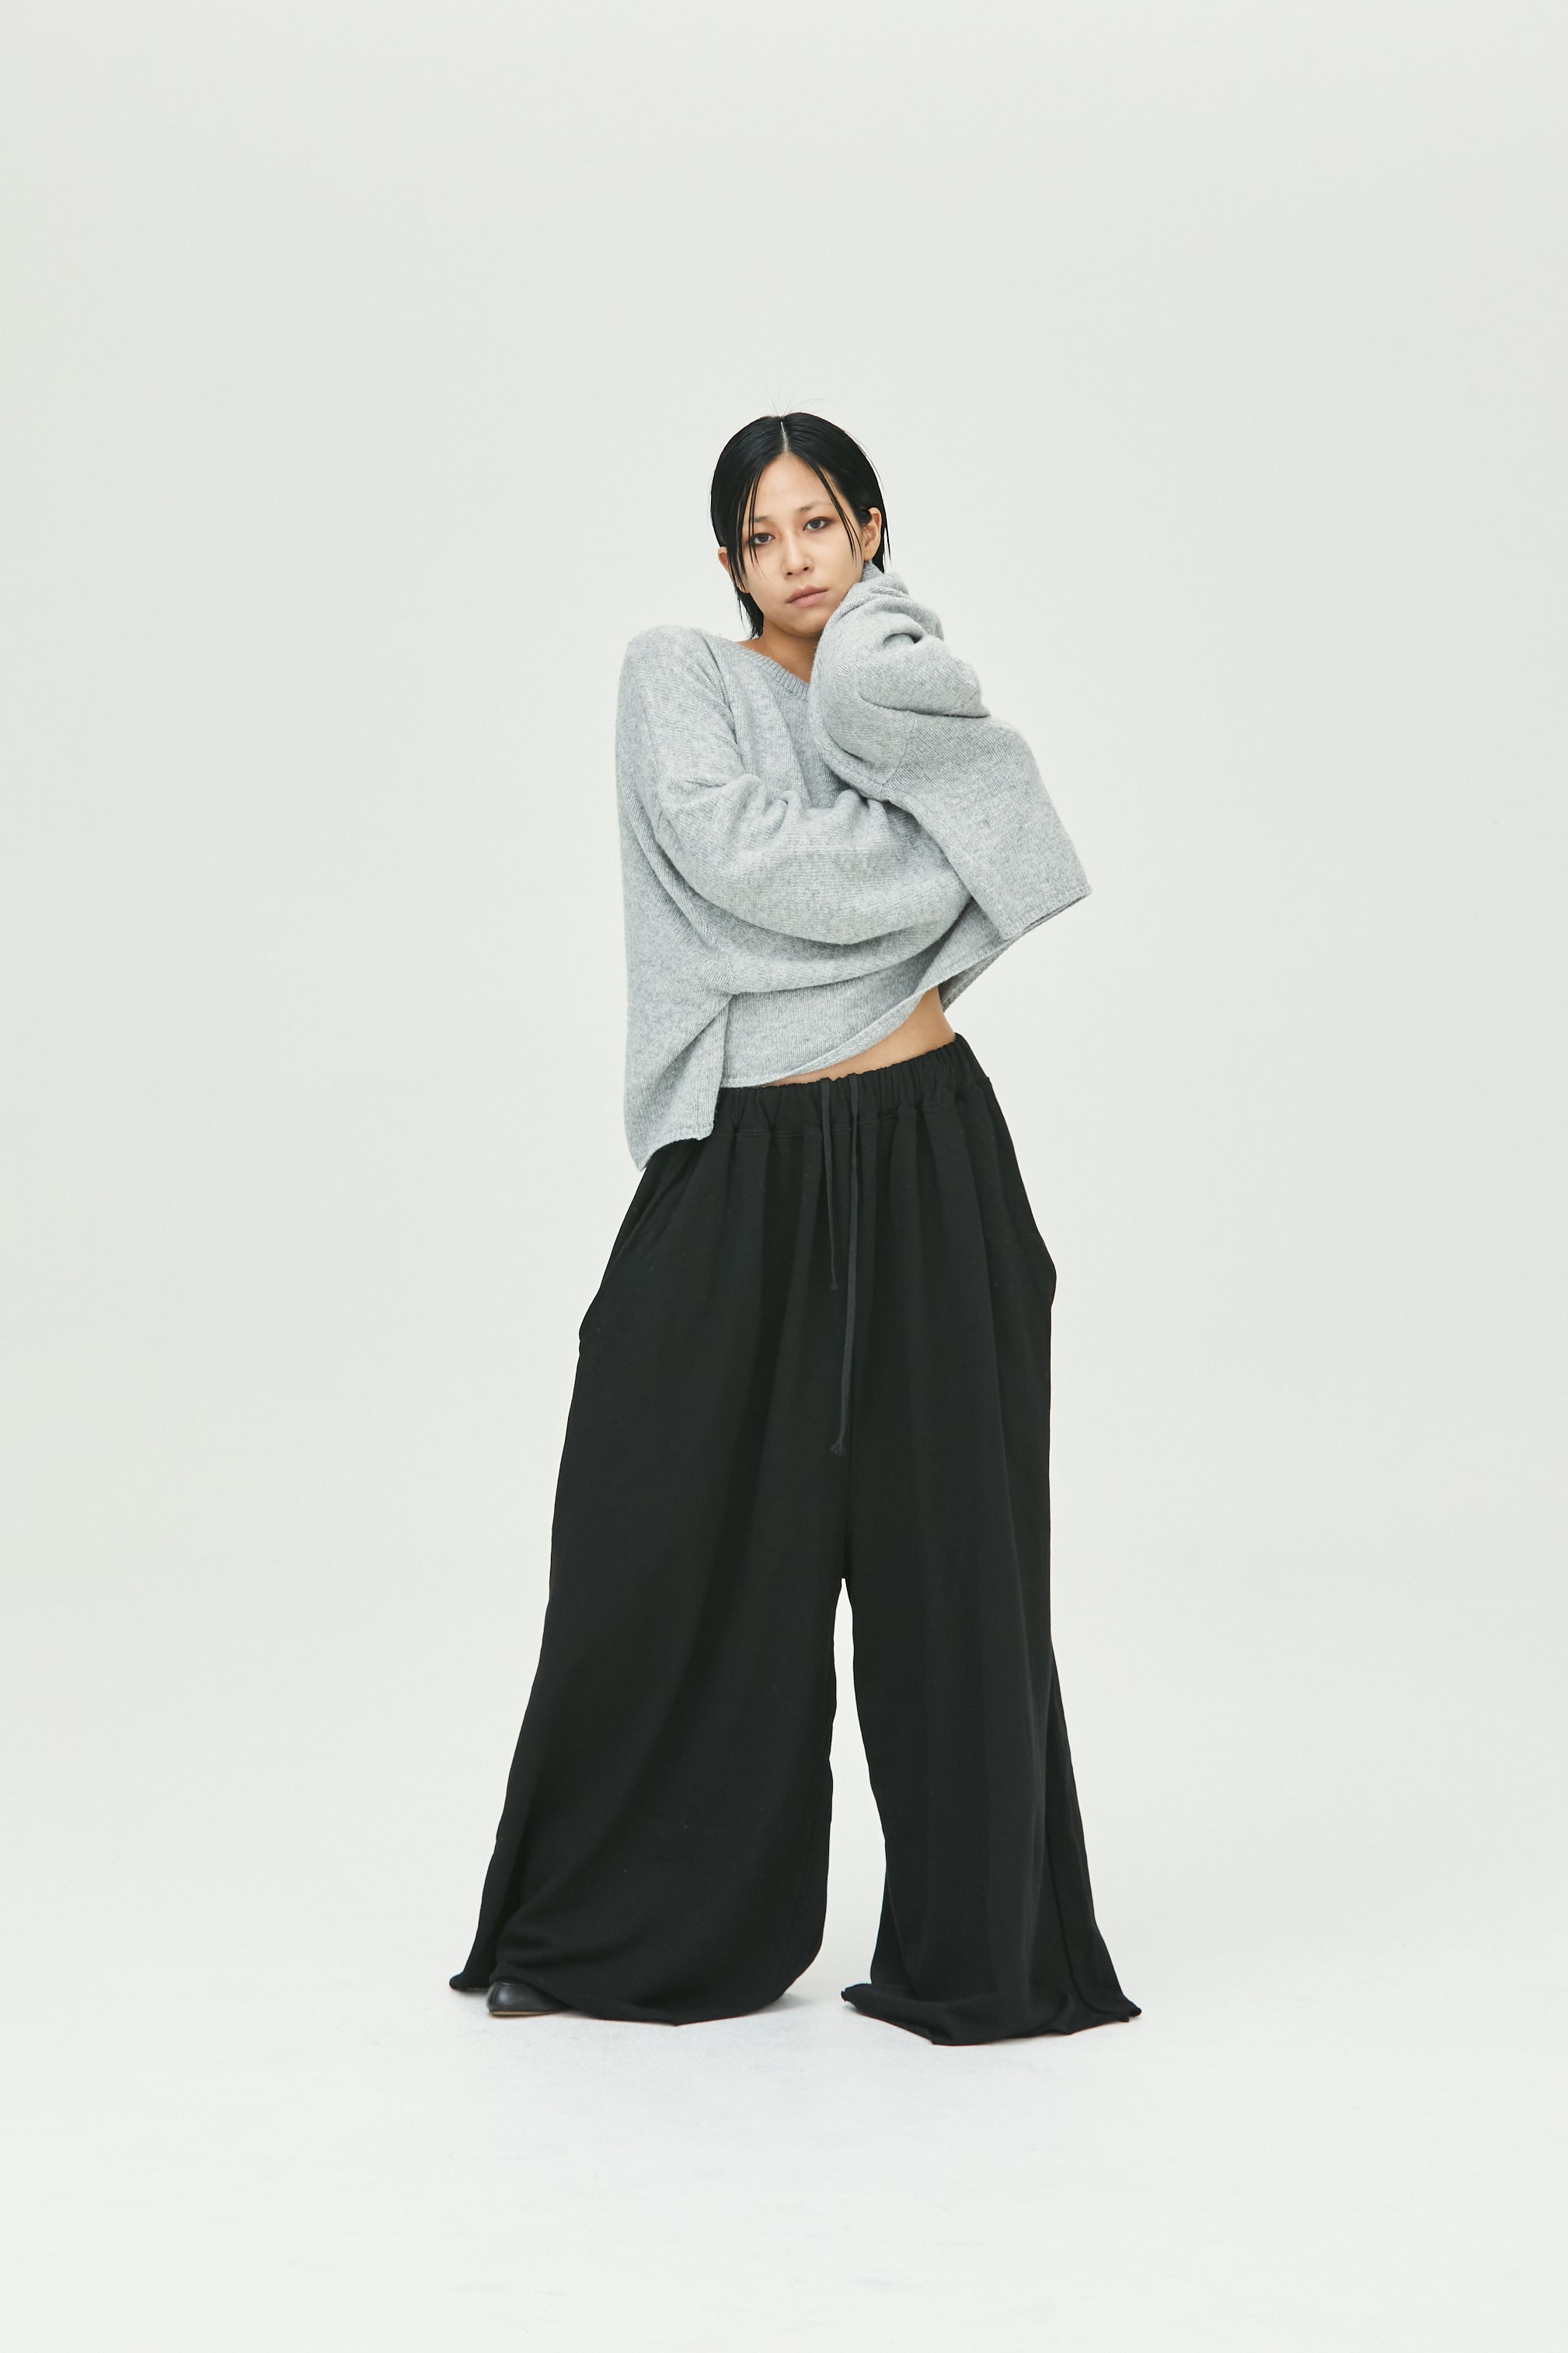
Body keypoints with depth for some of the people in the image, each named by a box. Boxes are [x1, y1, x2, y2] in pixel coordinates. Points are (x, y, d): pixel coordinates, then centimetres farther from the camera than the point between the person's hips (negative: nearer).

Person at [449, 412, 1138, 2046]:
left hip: (922, 1163, 1)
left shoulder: (922, 682, 12)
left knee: (943, 1546, 3)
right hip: (740, 1173, -1)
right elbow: (731, 852, -13)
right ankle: (632, 1928, 18)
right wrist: (935, 861, -7)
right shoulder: (677, 679, 6)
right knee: (673, 1545, 2)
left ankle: (978, 1943, 15)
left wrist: (873, 608, 4)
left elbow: (868, 702, -15)